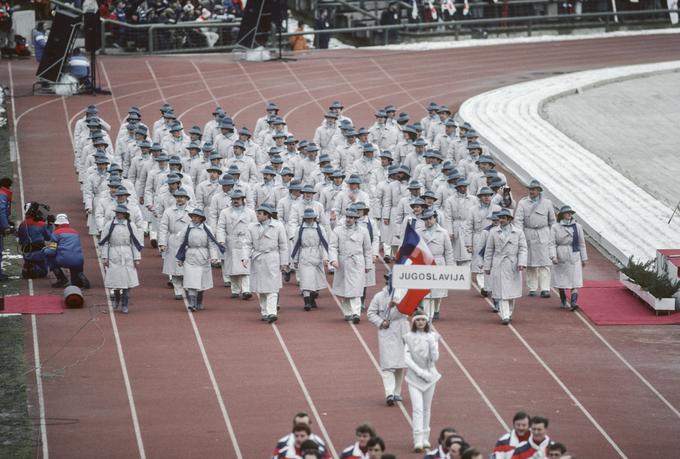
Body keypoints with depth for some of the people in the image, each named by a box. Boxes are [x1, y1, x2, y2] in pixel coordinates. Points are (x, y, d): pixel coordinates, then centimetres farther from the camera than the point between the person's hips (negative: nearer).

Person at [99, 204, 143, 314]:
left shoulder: (131, 226, 2)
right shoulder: (109, 225, 1)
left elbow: (136, 243, 5)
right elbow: (104, 242, 4)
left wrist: (137, 258, 1)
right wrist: (104, 257, -2)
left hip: (127, 256, 0)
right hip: (114, 256, 0)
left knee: (127, 280, -2)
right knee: (115, 279, 2)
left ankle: (124, 305, 7)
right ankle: (116, 300, 29)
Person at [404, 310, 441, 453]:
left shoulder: (432, 337, 1)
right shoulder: (409, 337, -2)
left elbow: (435, 358, -4)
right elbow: (407, 358, -8)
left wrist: (432, 344, -20)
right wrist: (420, 372, -16)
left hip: (429, 375, 2)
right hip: (414, 376, -2)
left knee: (426, 408, 10)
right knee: (417, 408, -11)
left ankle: (425, 438, 21)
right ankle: (418, 441, -17)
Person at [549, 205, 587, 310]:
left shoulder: (577, 226, 5)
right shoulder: (555, 227, -1)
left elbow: (582, 243, 10)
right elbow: (552, 243, -5)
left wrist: (584, 258, 11)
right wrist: (553, 256, -18)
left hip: (574, 257, 0)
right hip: (560, 257, 0)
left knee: (575, 281, -11)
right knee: (561, 281, 10)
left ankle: (573, 302, -19)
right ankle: (563, 301, 28)